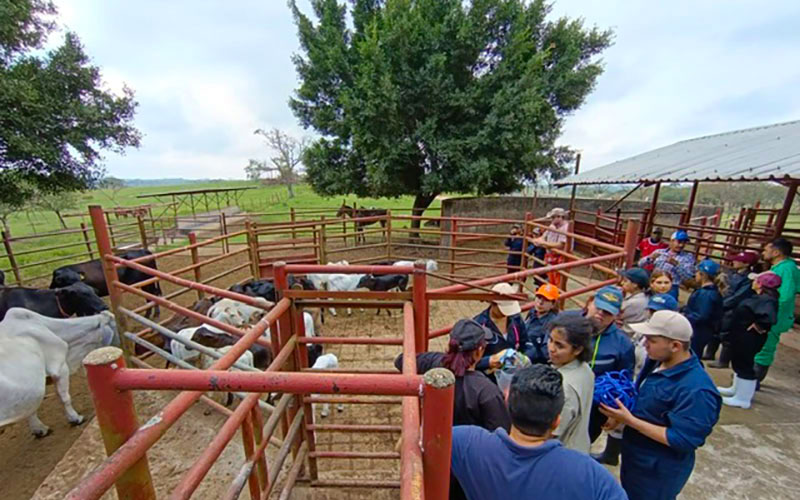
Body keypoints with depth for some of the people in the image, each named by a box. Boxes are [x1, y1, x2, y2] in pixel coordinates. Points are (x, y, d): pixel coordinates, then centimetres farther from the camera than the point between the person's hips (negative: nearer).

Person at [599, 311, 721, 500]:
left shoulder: (695, 390, -31)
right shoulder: (657, 361, -5)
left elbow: (681, 440, -27)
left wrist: (629, 420, -28)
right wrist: (620, 415, -5)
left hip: (659, 471, -7)